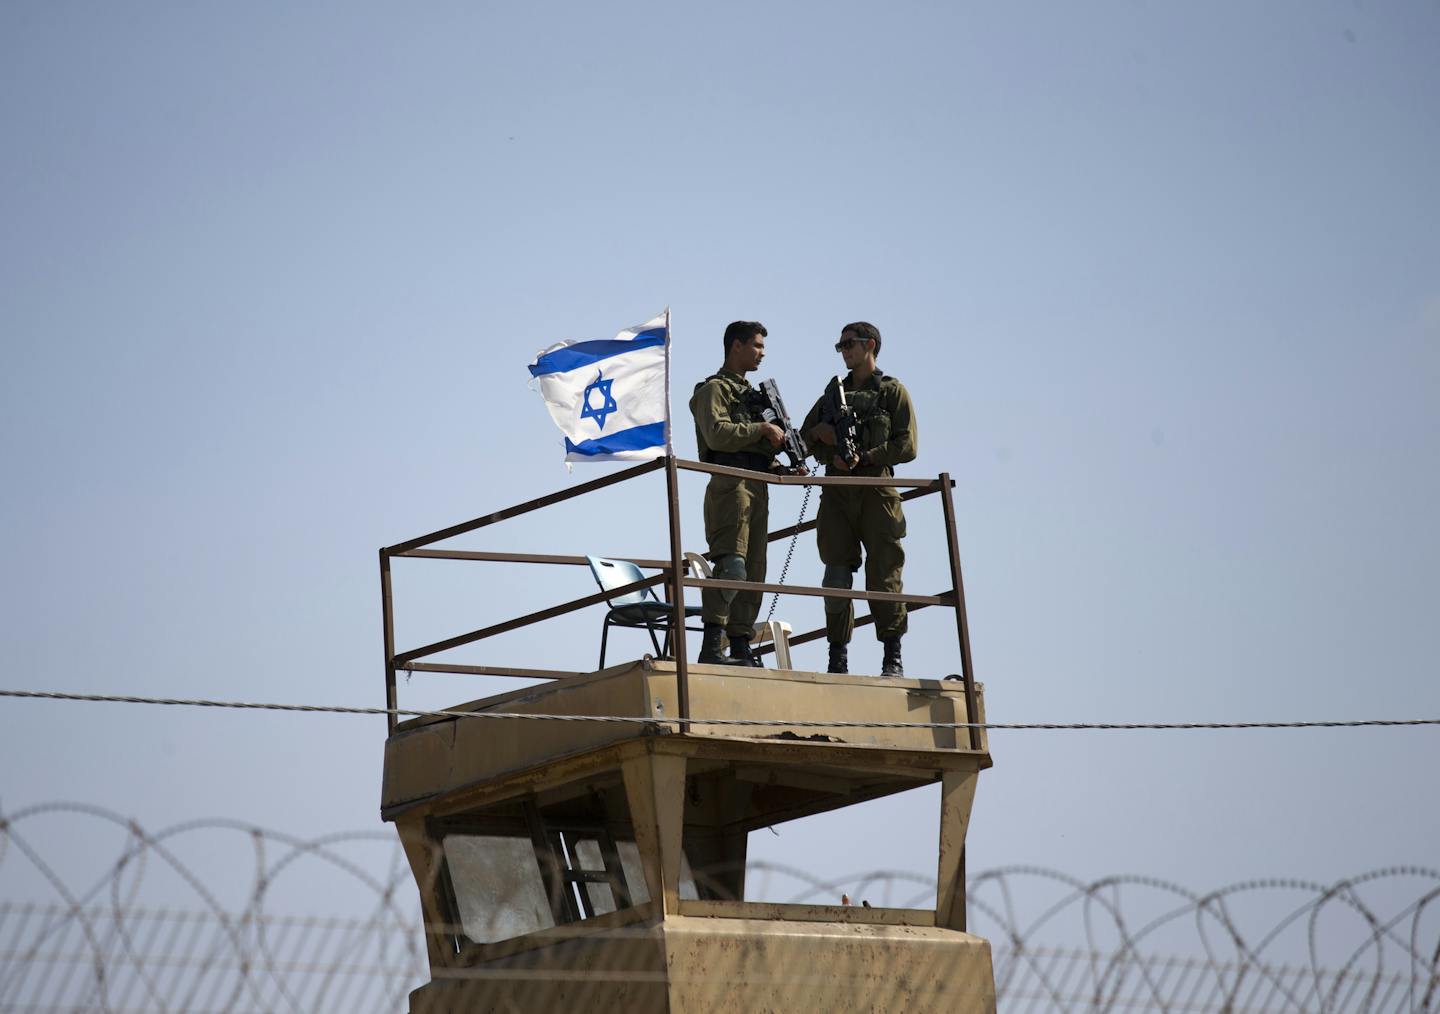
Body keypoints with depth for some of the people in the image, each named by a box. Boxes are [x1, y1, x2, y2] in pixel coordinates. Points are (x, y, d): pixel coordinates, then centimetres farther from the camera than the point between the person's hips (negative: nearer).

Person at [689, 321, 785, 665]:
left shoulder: (751, 393, 27)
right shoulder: (714, 388, 0)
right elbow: (717, 434, -17)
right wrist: (762, 428, -11)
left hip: (757, 487, 9)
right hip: (731, 484, -9)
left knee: (753, 572, 6)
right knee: (732, 565, -20)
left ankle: (741, 648, 8)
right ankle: (712, 645, -26)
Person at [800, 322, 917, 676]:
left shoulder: (893, 392, 7)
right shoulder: (833, 392, 21)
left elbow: (907, 446, -3)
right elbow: (803, 438, 23)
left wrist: (863, 458, -13)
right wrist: (819, 434, 0)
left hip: (876, 491, -4)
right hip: (837, 494, 4)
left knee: (883, 574, -6)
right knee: (837, 575, -1)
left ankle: (893, 658, -2)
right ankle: (838, 657, 2)